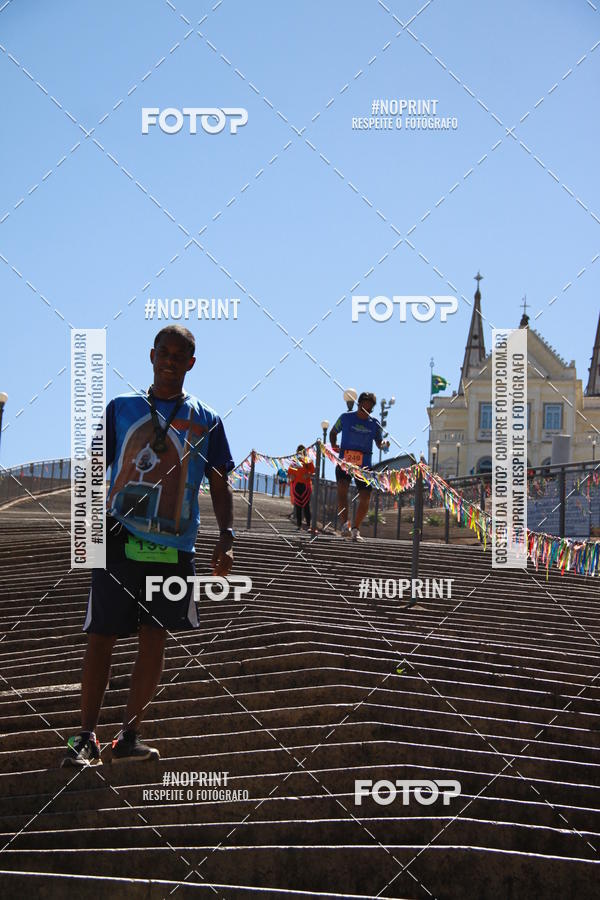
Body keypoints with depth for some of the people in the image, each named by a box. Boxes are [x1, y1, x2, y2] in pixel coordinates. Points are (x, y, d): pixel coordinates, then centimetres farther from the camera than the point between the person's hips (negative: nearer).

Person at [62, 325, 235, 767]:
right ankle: (86, 737, 4)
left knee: (154, 640, 2)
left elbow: (220, 485, 10)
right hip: (119, 539, -1)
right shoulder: (121, 408, 10)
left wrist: (226, 537, -2)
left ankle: (129, 735, 12)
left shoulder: (205, 420, 10)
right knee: (101, 638, -3)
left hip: (175, 547, 1)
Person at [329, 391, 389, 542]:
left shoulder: (374, 424, 5)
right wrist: (334, 446, -2)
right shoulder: (346, 418, 2)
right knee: (342, 489, -26)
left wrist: (384, 444, -16)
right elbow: (333, 432, 16)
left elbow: (379, 442, 8)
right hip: (344, 462, -2)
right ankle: (345, 525, -32)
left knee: (365, 498, -2)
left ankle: (355, 529, 17)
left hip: (364, 466, 2)